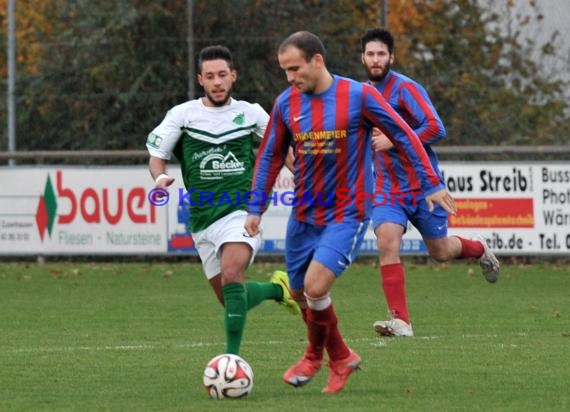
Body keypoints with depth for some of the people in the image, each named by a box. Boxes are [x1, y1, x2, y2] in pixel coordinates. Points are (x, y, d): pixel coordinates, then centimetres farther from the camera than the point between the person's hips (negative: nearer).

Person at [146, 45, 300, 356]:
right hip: (202, 221, 3)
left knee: (231, 276, -28)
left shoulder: (250, 113, 3)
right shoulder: (183, 114, 2)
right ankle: (278, 289, 40)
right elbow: (156, 154, 5)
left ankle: (233, 358, -28)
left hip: (241, 212, -3)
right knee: (229, 299, 10)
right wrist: (160, 177, -18)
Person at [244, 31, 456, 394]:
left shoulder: (358, 95, -12)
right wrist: (256, 208, 9)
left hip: (346, 215, -5)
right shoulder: (286, 103, 0)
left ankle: (315, 355, 8)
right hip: (303, 215, 5)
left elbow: (404, 135, -5)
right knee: (301, 295, 11)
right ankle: (342, 358, 35)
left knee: (315, 288, -20)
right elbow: (270, 157, 12)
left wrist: (432, 184, -6)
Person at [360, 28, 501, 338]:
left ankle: (479, 250, 45)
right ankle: (400, 321, -20)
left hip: (422, 184, -4)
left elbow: (435, 128, -22)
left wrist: (393, 141, -24)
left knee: (440, 251, 9)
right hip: (387, 188, 4)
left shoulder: (405, 89, -14)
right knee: (387, 242, -20)